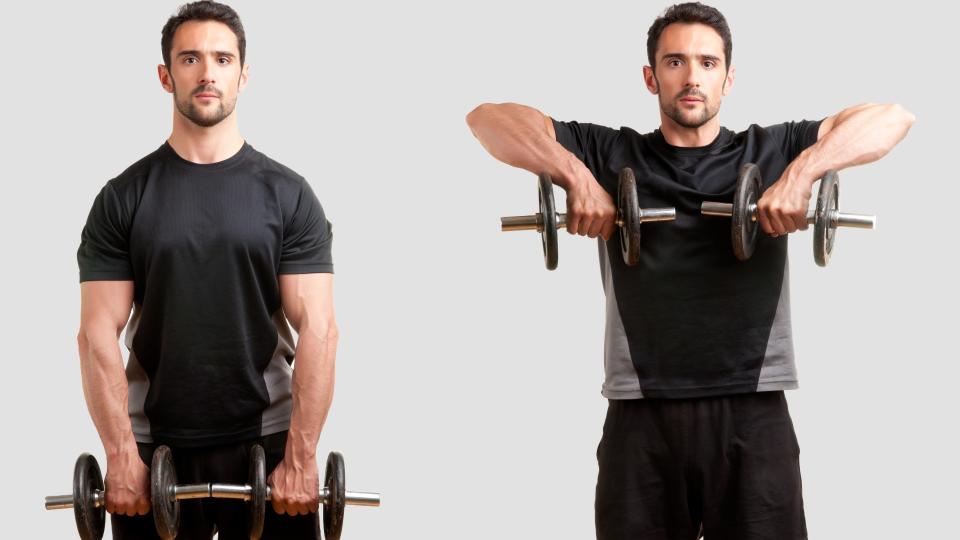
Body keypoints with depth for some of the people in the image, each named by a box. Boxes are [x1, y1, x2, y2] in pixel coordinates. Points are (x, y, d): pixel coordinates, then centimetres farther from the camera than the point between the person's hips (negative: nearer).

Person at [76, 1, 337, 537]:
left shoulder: (288, 195, 1)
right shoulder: (123, 199, 3)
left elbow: (318, 329, -4)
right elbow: (100, 332, -2)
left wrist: (301, 457, -12)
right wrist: (122, 456, -11)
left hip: (265, 443, 0)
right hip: (155, 448, 0)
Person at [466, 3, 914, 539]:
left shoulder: (770, 152, 10)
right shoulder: (611, 155, 11)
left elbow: (894, 117, 2)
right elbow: (489, 118, 5)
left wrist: (804, 171, -13)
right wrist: (575, 175, -10)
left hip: (752, 414, 0)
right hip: (642, 417, 0)